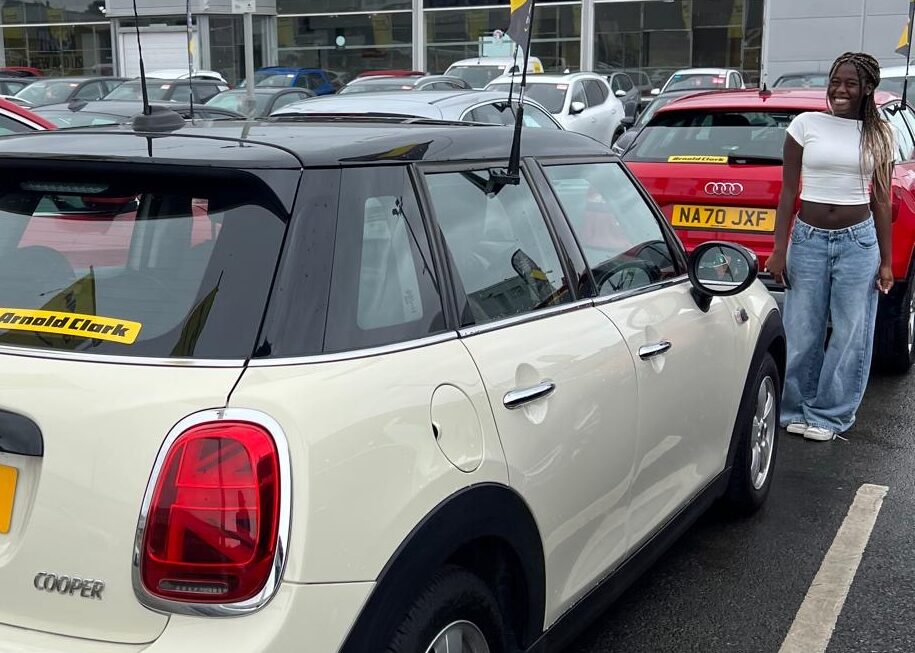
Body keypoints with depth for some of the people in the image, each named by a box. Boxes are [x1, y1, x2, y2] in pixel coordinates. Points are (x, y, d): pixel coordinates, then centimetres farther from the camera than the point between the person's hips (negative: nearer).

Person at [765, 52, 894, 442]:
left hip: (858, 240, 1)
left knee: (850, 335, 4)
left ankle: (829, 415, 17)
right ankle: (796, 409, 19)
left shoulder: (878, 135, 5)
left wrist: (886, 261, 6)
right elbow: (788, 191, 1)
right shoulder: (806, 124, 0)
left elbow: (881, 200, 8)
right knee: (802, 332, 3)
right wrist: (779, 250, -4)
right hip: (808, 238, -1)